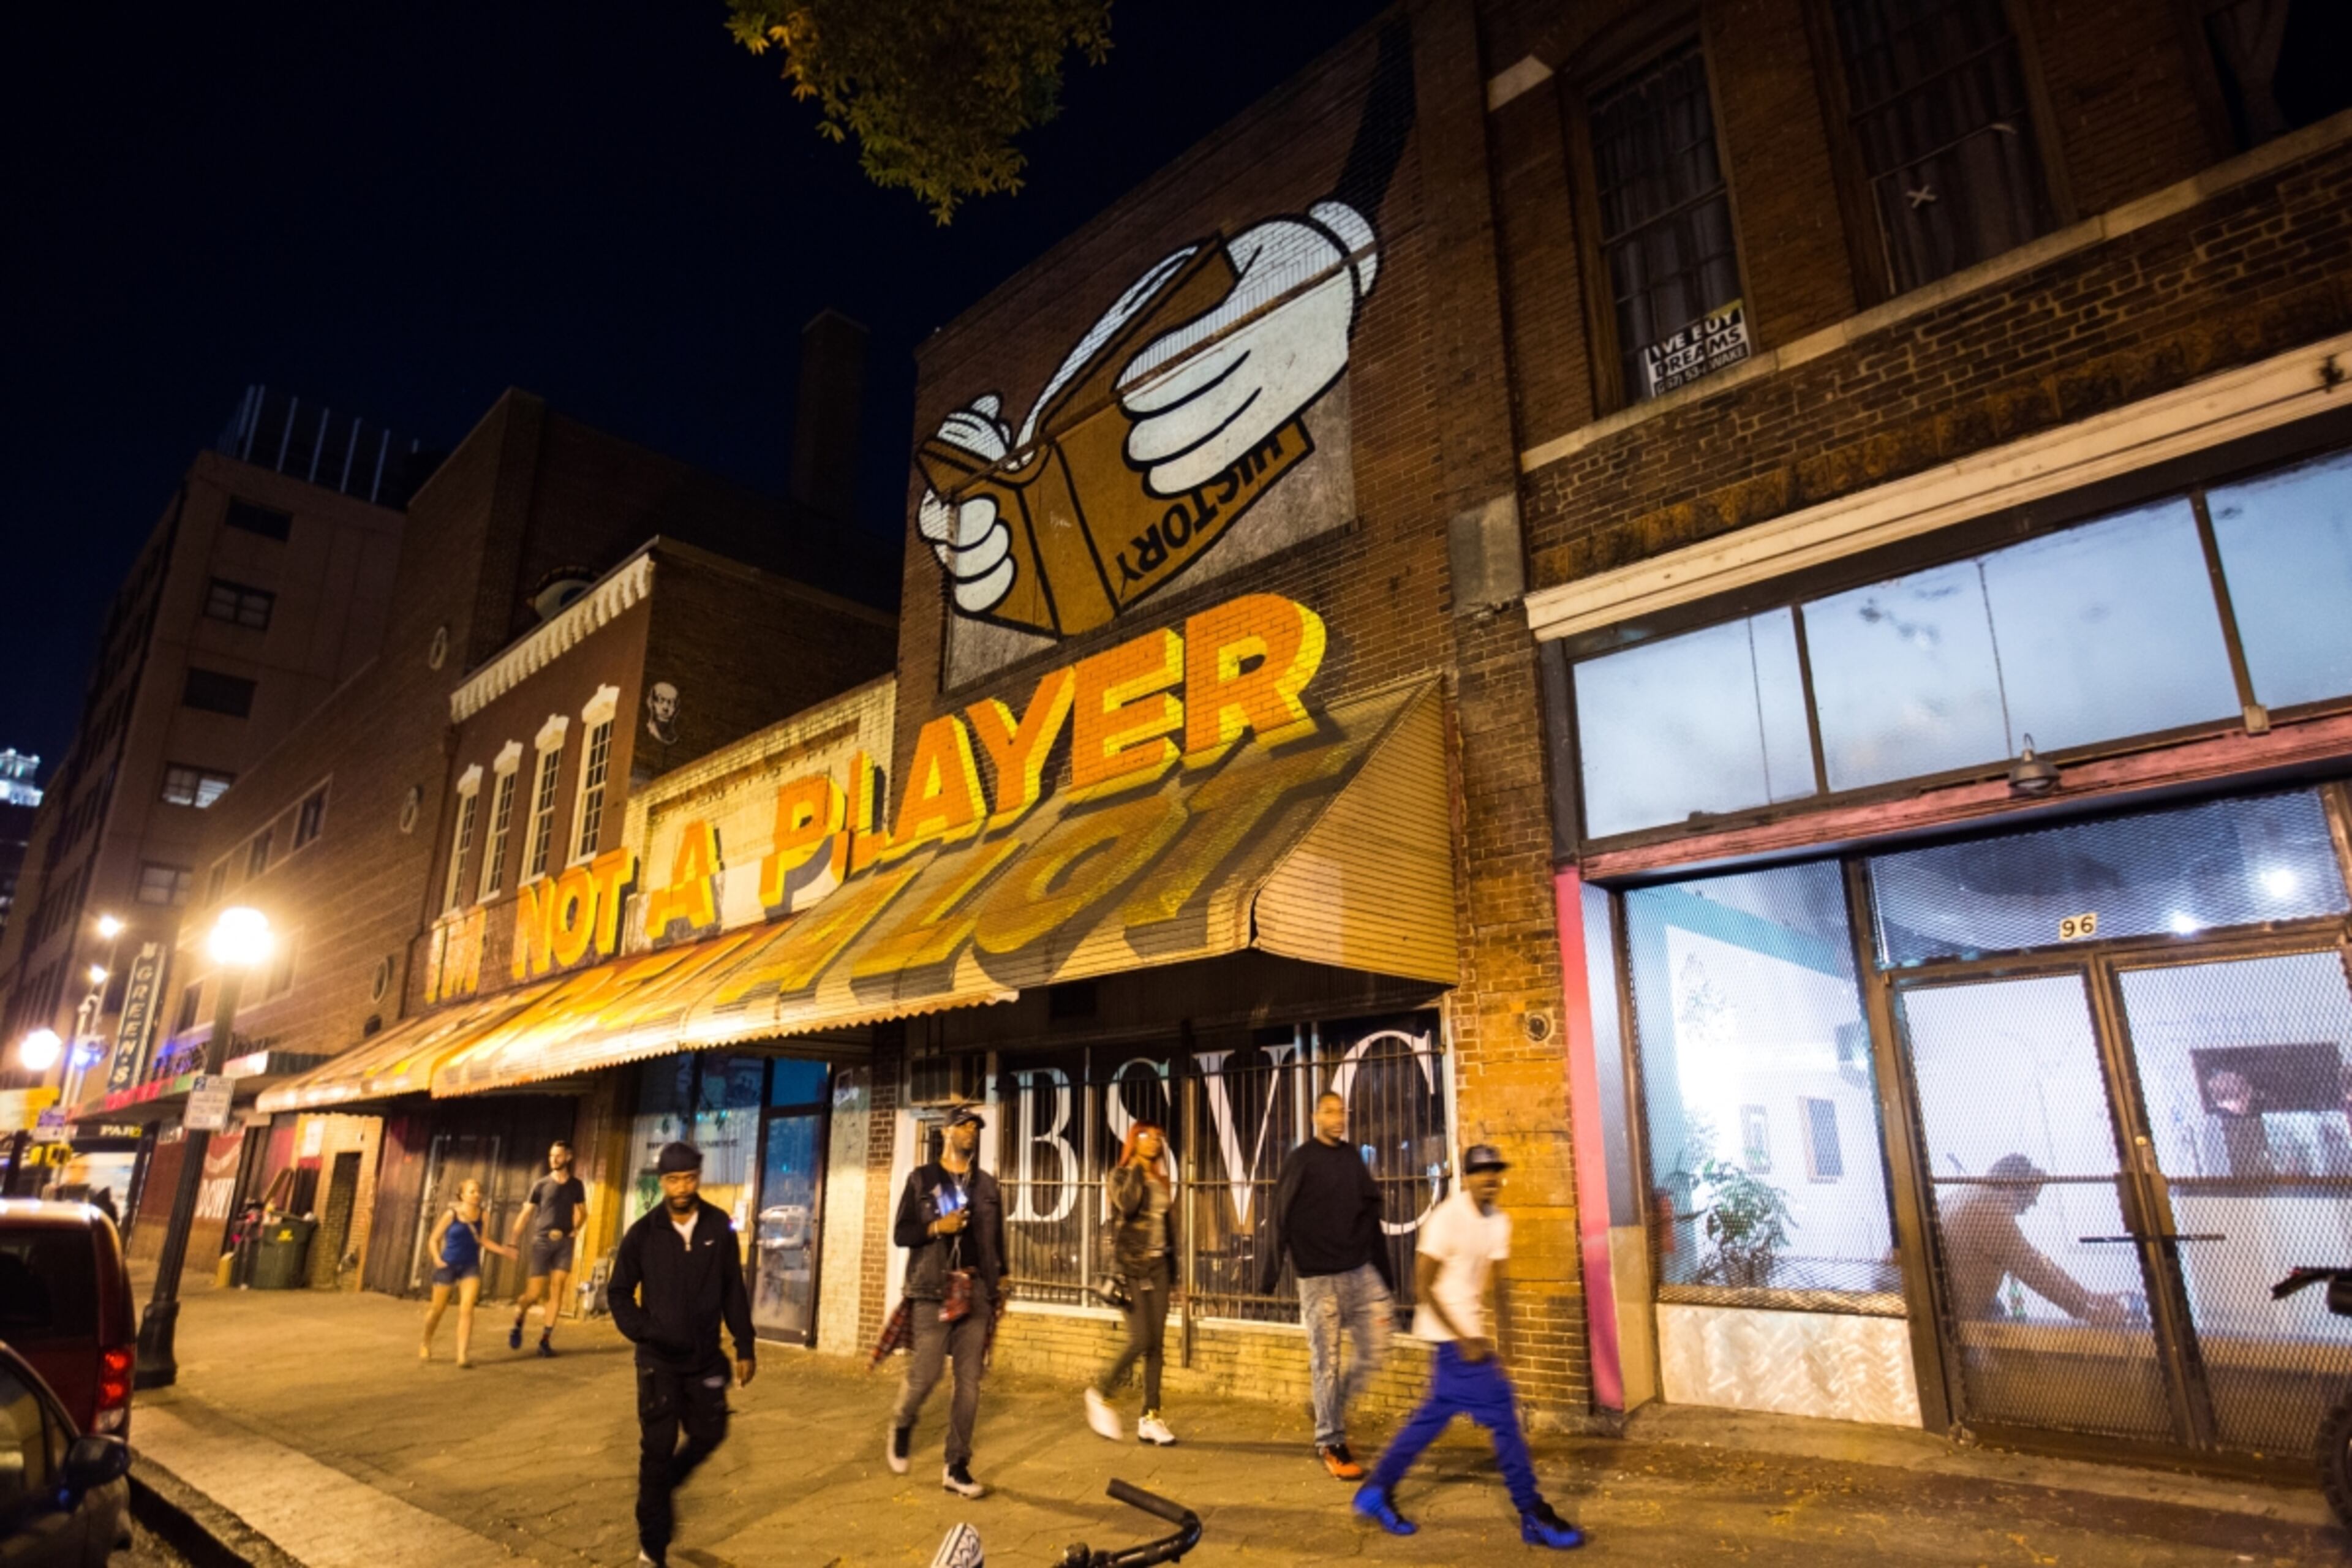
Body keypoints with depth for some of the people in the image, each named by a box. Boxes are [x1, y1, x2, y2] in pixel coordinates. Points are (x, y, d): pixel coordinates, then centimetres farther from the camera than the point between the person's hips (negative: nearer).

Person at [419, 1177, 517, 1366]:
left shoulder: (482, 1214, -3)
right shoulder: (451, 1213, -12)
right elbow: (434, 1240, -5)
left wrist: (503, 1250, -2)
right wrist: (437, 1259, -20)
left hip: (471, 1266, 2)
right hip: (448, 1265, -2)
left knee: (467, 1309, -11)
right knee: (438, 1308, 13)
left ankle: (462, 1355, -9)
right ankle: (426, 1344, 41)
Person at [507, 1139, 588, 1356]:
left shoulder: (576, 1186, 7)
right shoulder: (541, 1185, 0)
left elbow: (583, 1212, 21)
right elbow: (525, 1215, 0)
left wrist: (576, 1230, 4)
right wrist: (512, 1242, -7)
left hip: (564, 1242, 2)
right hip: (542, 1241, -2)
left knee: (556, 1291, -4)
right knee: (535, 1292, -2)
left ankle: (545, 1340, 2)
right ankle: (517, 1325, 28)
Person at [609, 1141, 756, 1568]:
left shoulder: (720, 1227, -7)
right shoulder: (643, 1233, -10)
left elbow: (734, 1292, 0)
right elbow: (621, 1292, 0)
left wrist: (745, 1347, 1)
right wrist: (642, 1332, -17)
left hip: (705, 1357, 2)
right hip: (658, 1359, -2)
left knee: (708, 1434, 13)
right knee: (658, 1448, 1)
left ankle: (663, 1486, 42)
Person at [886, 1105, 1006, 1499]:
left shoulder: (987, 1184, 12)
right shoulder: (921, 1179, 3)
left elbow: (997, 1237, 15)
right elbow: (900, 1234, 0)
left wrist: (1001, 1280, 8)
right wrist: (937, 1227, -14)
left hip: (976, 1293, 3)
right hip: (933, 1292, -3)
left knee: (970, 1382, 1)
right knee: (924, 1375, -5)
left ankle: (956, 1467, 12)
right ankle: (901, 1426, 27)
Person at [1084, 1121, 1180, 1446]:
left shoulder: (1161, 1181, 14)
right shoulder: (1120, 1175, -3)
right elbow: (1128, 1205, -25)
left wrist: (1172, 1272, 14)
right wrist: (1136, 1167, -14)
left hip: (1159, 1265, 6)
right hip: (1132, 1265, -6)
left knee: (1157, 1343, 4)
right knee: (1141, 1341, -10)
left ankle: (1150, 1417, 10)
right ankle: (1100, 1393, 11)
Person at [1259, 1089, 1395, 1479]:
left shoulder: (1353, 1158, 8)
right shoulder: (1302, 1160, -7)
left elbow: (1371, 1215, 12)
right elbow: (1280, 1219, -10)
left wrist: (1385, 1271, 12)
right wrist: (1268, 1275, -14)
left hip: (1360, 1271, 5)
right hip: (1318, 1277, -5)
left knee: (1375, 1352, 5)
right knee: (1326, 1363, 2)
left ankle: (1331, 1407, 28)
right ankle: (1331, 1444, 16)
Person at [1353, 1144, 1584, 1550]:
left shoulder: (1499, 1221, 4)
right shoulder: (1446, 1219, -19)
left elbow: (1497, 1281, 11)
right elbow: (1423, 1287, -18)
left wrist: (1503, 1332, 1)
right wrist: (1462, 1338, -20)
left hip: (1470, 1330, 8)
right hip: (1452, 1334, -8)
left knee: (1435, 1415, 14)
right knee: (1502, 1414, -5)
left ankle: (1378, 1491, 25)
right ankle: (1534, 1516, 7)